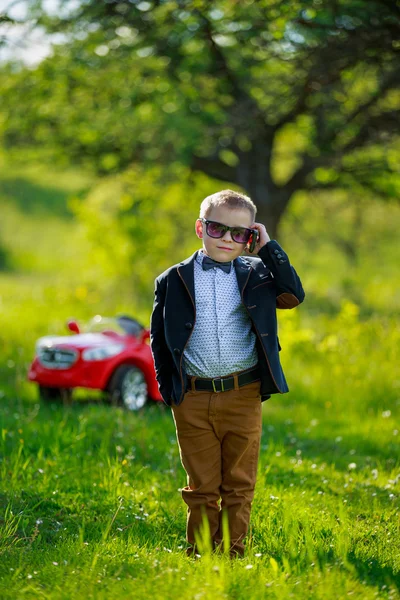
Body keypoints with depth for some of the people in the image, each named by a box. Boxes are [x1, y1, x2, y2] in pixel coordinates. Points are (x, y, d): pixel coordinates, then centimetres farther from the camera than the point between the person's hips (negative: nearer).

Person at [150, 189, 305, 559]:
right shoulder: (174, 281, 4)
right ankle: (199, 555, 15)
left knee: (239, 484, 7)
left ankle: (233, 552, 17)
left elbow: (293, 295, -7)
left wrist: (268, 248, -5)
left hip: (243, 396, 1)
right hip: (193, 400, -1)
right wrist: (167, 386, 2)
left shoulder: (254, 274, 7)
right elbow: (158, 338, 10)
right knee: (202, 486, 6)